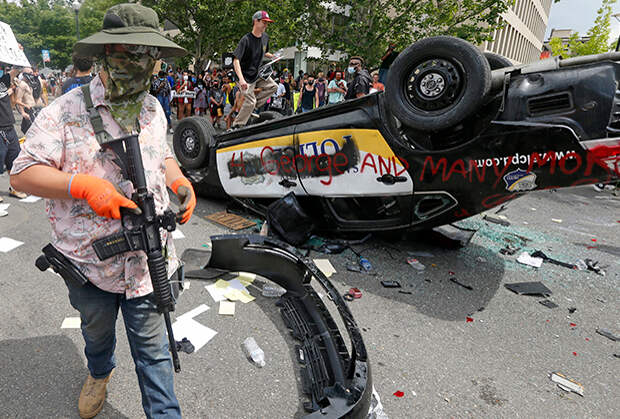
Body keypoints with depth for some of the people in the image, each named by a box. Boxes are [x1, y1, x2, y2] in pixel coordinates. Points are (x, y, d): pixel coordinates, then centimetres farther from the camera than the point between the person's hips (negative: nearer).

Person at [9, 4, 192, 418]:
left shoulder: (153, 108, 5)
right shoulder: (65, 112, -10)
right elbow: (22, 172, -9)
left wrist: (179, 180, -4)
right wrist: (82, 184, -25)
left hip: (147, 259, 1)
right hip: (90, 260, -1)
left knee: (153, 350, 10)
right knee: (96, 332, 29)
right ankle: (100, 373, 61)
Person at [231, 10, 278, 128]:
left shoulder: (265, 37, 3)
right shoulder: (246, 39, -20)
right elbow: (236, 61, -27)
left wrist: (272, 56, 6)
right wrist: (241, 79, -39)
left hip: (257, 74, 7)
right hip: (246, 77, -7)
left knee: (273, 86, -2)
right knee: (250, 102, -10)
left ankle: (253, 106, 5)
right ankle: (237, 126, 5)